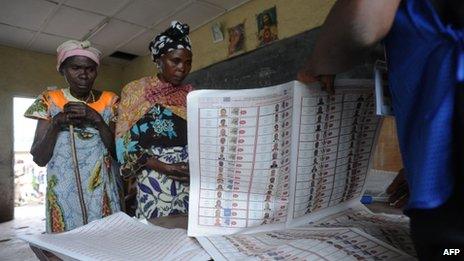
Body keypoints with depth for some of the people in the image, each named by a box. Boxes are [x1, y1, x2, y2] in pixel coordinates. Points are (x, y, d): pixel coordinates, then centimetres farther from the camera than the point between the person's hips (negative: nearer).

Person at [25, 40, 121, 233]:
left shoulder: (109, 101, 2)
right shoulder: (50, 101, 2)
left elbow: (119, 152, -3)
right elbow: (39, 159, 0)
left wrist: (97, 119, -16)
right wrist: (55, 123, -16)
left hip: (101, 193, 0)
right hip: (64, 194, 0)